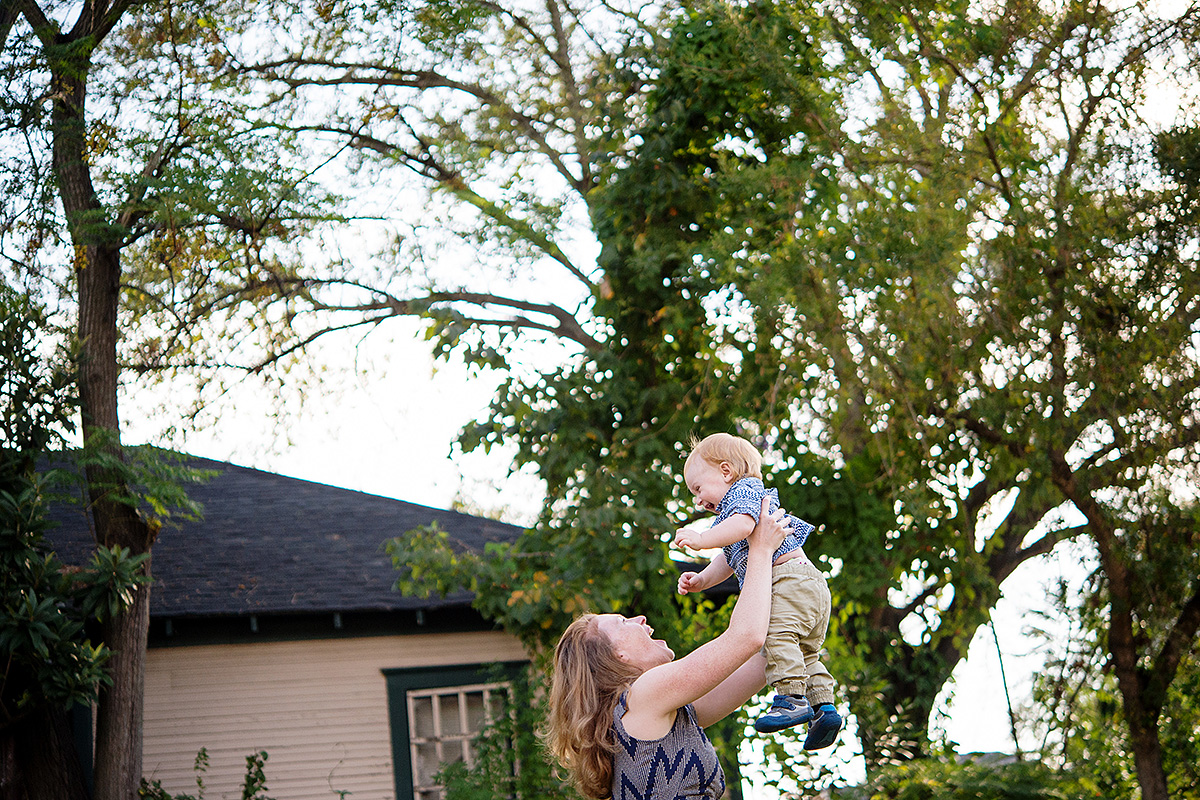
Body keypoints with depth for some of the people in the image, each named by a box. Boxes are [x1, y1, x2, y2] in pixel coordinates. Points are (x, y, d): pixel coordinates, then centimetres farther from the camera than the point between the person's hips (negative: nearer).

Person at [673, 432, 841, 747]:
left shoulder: (743, 491, 0)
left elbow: (743, 524, -23)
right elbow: (728, 560, 35)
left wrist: (701, 539, -26)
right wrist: (701, 580, 23)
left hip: (790, 577, -12)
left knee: (778, 633, -26)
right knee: (805, 652, 14)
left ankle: (792, 698, -34)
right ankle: (823, 705, 8)